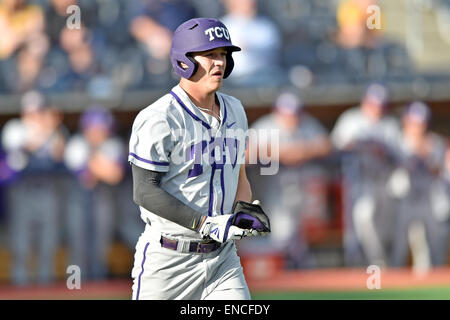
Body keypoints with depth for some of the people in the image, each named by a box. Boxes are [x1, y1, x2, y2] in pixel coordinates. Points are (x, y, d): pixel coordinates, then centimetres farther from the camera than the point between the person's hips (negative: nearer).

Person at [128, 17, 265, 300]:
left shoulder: (234, 111, 11)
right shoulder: (159, 119, -14)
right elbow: (145, 191, -18)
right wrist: (206, 224, -25)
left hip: (223, 256, 5)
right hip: (169, 262, -5)